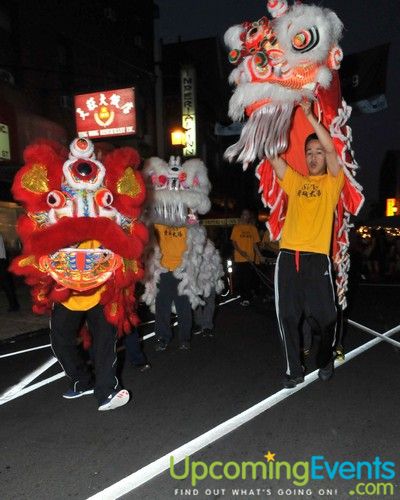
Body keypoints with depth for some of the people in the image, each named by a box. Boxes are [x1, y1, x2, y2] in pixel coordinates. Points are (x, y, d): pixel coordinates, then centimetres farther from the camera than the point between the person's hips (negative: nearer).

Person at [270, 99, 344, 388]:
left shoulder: (332, 182, 8)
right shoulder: (295, 181, 18)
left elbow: (331, 148, -7)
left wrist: (309, 113, -8)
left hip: (317, 257, -3)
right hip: (288, 256, 3)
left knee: (324, 316, 4)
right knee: (288, 315, 5)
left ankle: (326, 361, 31)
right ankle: (294, 370, 18)